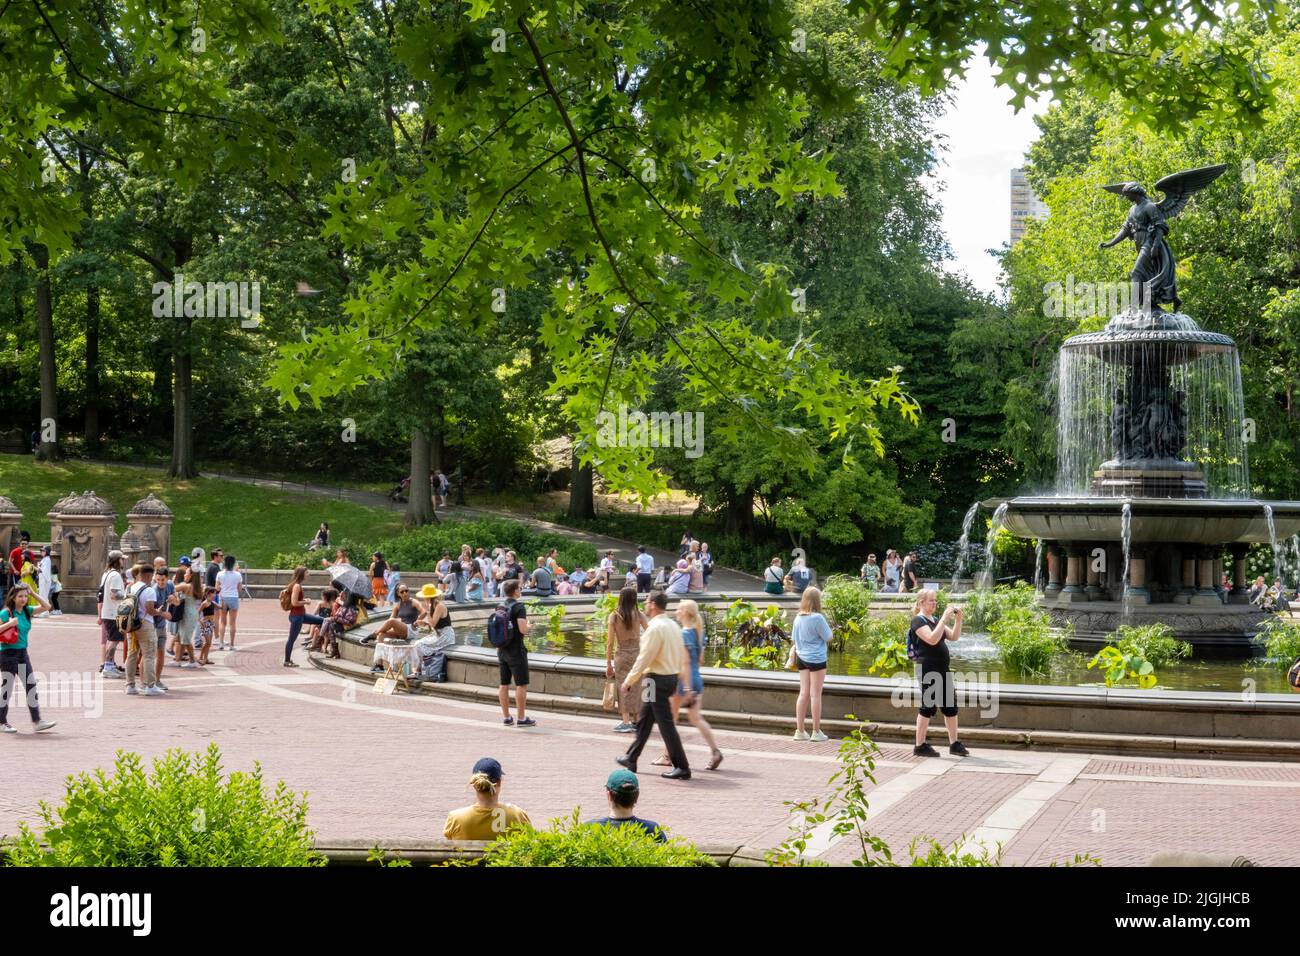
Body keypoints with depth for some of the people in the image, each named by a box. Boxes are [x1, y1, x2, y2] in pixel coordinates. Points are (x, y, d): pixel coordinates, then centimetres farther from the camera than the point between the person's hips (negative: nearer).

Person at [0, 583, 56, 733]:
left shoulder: (26, 611, 7)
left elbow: (45, 606, 7)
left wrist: (32, 593, 0)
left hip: (23, 653, 7)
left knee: (31, 687, 2)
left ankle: (37, 721, 3)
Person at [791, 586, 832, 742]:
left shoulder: (798, 617, 4)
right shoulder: (817, 618, -16)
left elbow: (794, 639, 12)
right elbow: (828, 638, -9)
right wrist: (826, 626, 7)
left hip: (802, 658, 6)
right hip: (816, 659, -6)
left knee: (803, 694, 10)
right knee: (815, 695, 0)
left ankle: (800, 730, 12)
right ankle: (816, 732, 5)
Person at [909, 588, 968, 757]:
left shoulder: (935, 620, 17)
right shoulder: (918, 621, -9)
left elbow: (954, 636, 12)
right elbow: (932, 639, -23)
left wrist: (958, 619, -1)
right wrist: (945, 618, -22)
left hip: (942, 669, 8)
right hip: (928, 670, -8)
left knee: (950, 705, 8)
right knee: (928, 706, -5)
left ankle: (954, 743, 14)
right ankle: (920, 746, 2)